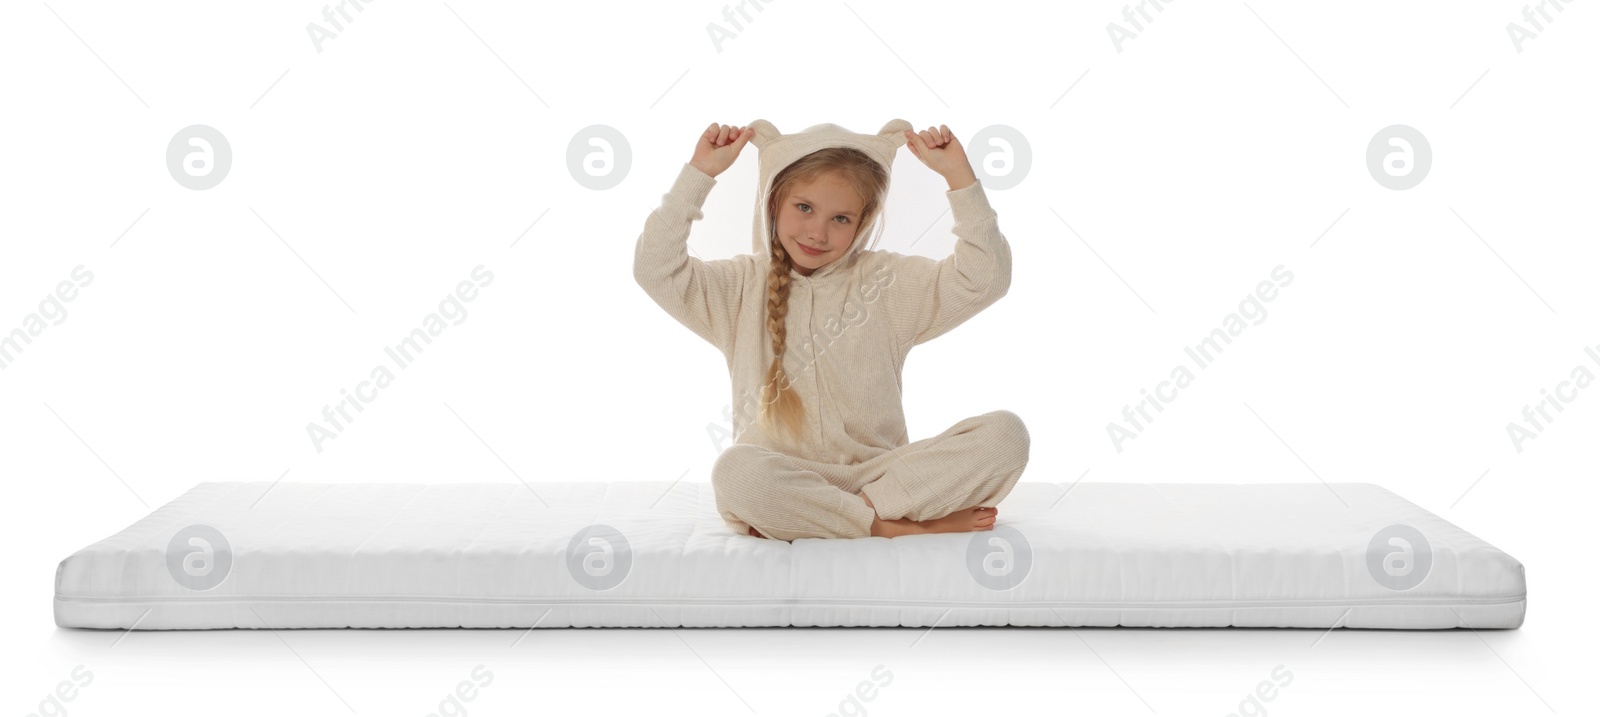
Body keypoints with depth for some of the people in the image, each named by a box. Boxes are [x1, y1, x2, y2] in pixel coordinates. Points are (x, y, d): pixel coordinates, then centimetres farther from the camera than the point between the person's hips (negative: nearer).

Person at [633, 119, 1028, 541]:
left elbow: (985, 279, 2)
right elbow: (655, 269, -2)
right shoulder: (742, 288, 10)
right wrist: (699, 172, -2)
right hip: (781, 483, -2)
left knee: (1005, 434, -20)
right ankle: (903, 526, -26)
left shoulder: (888, 283, 10)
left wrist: (959, 175, -2)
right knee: (737, 471, -39)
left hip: (877, 471, 2)